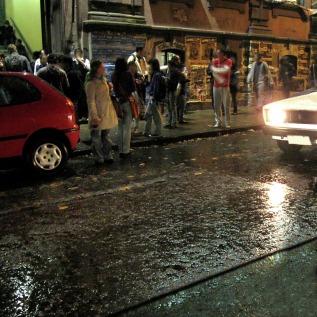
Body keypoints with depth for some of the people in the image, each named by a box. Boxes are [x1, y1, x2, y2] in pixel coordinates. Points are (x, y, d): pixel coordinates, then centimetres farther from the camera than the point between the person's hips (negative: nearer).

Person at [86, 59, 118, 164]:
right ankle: (99, 159, 11)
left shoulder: (104, 80, 12)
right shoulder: (91, 84, -13)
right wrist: (94, 115, -22)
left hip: (107, 113, 8)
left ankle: (107, 156, 23)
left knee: (106, 135, 14)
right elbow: (91, 101, -16)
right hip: (98, 114, -8)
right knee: (97, 137, 3)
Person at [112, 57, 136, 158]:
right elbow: (133, 88, -4)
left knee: (120, 128, 11)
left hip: (118, 102, 3)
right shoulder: (128, 74, -8)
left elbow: (113, 88, 7)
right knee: (127, 128, 0)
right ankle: (126, 151, 0)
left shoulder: (113, 75, 0)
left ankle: (121, 151, 15)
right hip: (127, 101, -3)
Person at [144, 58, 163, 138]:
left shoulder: (157, 75, -16)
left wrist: (154, 99, -21)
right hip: (152, 97, 10)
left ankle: (158, 133, 9)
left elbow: (156, 88, -20)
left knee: (156, 116, -1)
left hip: (154, 98, -10)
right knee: (148, 114, 14)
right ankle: (147, 132, 21)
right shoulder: (154, 74, 13)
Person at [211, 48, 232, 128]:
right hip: (216, 86, 3)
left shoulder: (228, 61, 1)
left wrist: (216, 69, -9)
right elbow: (213, 72, -2)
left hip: (225, 86, -3)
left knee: (226, 105, -4)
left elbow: (226, 70, -18)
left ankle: (227, 123, -1)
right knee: (216, 106, 1)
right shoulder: (215, 61, 9)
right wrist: (221, 80, -13)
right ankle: (218, 122, 6)